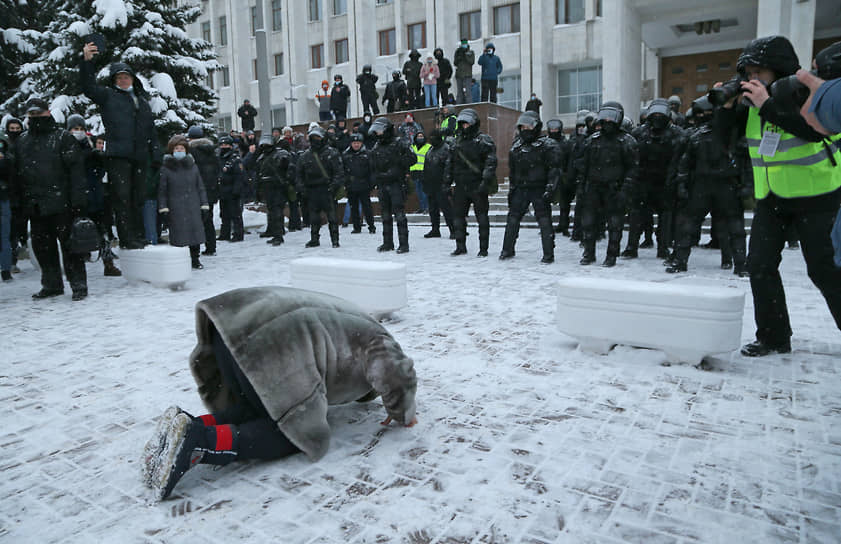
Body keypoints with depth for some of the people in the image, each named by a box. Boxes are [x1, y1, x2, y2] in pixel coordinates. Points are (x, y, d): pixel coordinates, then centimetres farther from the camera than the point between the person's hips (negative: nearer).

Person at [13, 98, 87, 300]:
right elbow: (17, 174, 22)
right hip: (34, 206, 6)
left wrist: (79, 200, -16)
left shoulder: (63, 137, 0)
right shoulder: (21, 141, 17)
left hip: (61, 204, -6)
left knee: (69, 245, -4)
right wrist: (18, 201, 15)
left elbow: (76, 170, -8)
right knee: (42, 246, 10)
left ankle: (79, 284, 2)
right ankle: (52, 285, 20)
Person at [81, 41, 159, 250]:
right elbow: (89, 87, -7)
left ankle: (139, 237, 15)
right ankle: (127, 239, -7)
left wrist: (156, 154, 15)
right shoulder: (108, 96, 10)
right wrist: (87, 61, -19)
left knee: (138, 197, 8)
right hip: (118, 155, -4)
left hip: (140, 155, 5)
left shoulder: (142, 99, 22)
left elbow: (151, 129, 22)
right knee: (122, 197, -7)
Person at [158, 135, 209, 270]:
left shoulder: (193, 166, 10)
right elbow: (162, 191, 2)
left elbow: (200, 187, 13)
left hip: (193, 207, 3)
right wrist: (163, 208, -5)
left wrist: (204, 205, 7)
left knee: (195, 231, 4)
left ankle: (195, 259, 17)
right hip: (175, 209, -3)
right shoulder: (165, 169, 2)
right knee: (178, 235, -3)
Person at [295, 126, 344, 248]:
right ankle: (314, 239, 18)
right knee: (313, 216, 8)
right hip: (311, 191, 4)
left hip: (327, 189, -4)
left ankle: (335, 239, 2)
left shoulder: (331, 153, 2)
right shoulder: (305, 155, 14)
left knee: (331, 215, -5)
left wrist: (335, 184, -15)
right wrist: (300, 185, 4)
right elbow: (299, 174, 18)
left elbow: (339, 171, -3)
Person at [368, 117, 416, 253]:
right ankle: (388, 242, 20)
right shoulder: (376, 147, 16)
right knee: (385, 214, 10)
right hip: (382, 185, 7)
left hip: (396, 184, -7)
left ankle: (403, 244, -6)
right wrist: (376, 178, 15)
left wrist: (398, 161, -14)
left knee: (399, 214, -9)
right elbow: (373, 166, 27)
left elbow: (412, 158, -7)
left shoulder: (398, 143, -3)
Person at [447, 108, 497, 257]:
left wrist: (485, 181, -22)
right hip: (461, 186, 6)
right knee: (458, 216, 6)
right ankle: (461, 246, 16)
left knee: (482, 217, 1)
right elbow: (451, 163, 21)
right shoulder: (456, 141, 15)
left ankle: (483, 248, 9)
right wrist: (447, 181, 14)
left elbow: (491, 162, -12)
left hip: (478, 186, -6)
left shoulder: (483, 140, -4)